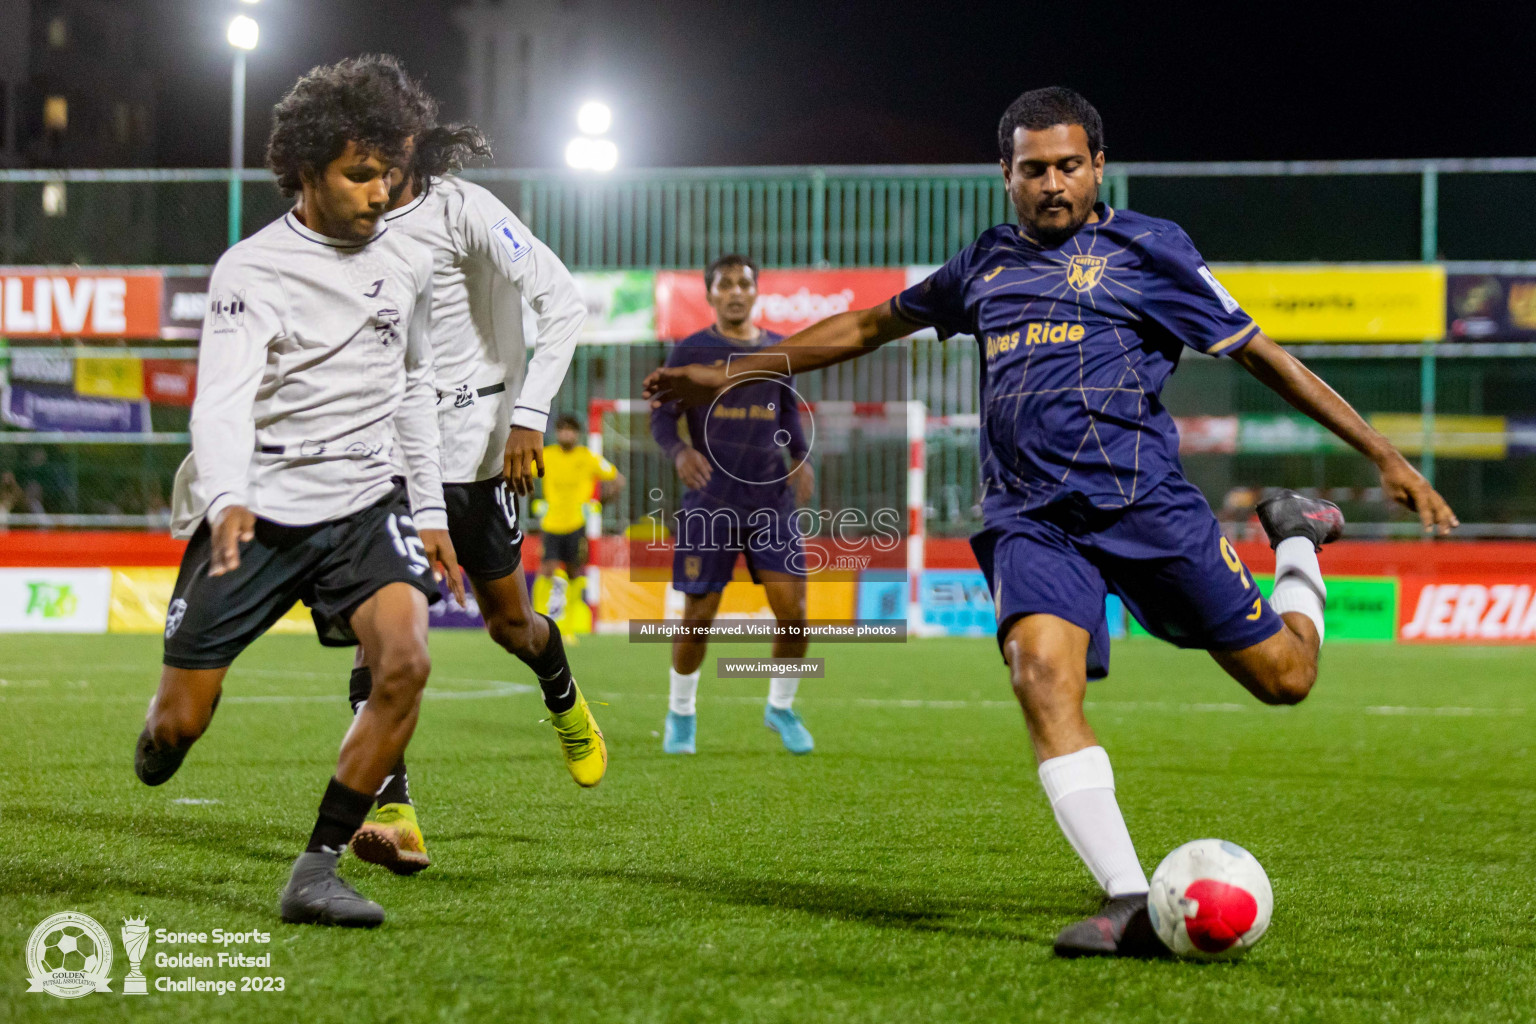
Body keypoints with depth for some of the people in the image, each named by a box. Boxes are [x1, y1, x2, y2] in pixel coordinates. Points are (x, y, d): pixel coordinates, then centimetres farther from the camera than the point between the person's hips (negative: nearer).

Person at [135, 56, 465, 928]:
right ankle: (159, 741, 38)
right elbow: (223, 397, -24)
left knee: (406, 665, -23)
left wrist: (429, 510, 18)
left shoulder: (409, 265, 6)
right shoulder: (251, 270, -10)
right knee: (182, 722, -3)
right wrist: (226, 501, -41)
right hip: (252, 512, -3)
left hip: (363, 506, 3)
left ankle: (317, 871, -13)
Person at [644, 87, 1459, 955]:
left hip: (1145, 503, -2)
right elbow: (870, 326, 30)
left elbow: (1260, 353, 7)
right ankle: (1131, 904, -30)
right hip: (1031, 519, 2)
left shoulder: (1147, 248, 6)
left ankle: (1297, 540, 34)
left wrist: (1387, 457, 4)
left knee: (1283, 677, -1)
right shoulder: (986, 264, 18)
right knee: (1045, 678, -27)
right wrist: (731, 375, 29)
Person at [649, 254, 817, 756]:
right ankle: (680, 713, 22)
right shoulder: (689, 352, 0)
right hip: (711, 501, -3)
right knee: (698, 617, -1)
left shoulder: (780, 350, 10)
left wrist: (801, 458, 3)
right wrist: (679, 450, -21)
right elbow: (661, 416, 0)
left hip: (771, 498, 3)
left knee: (793, 609, -6)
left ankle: (781, 707, 17)